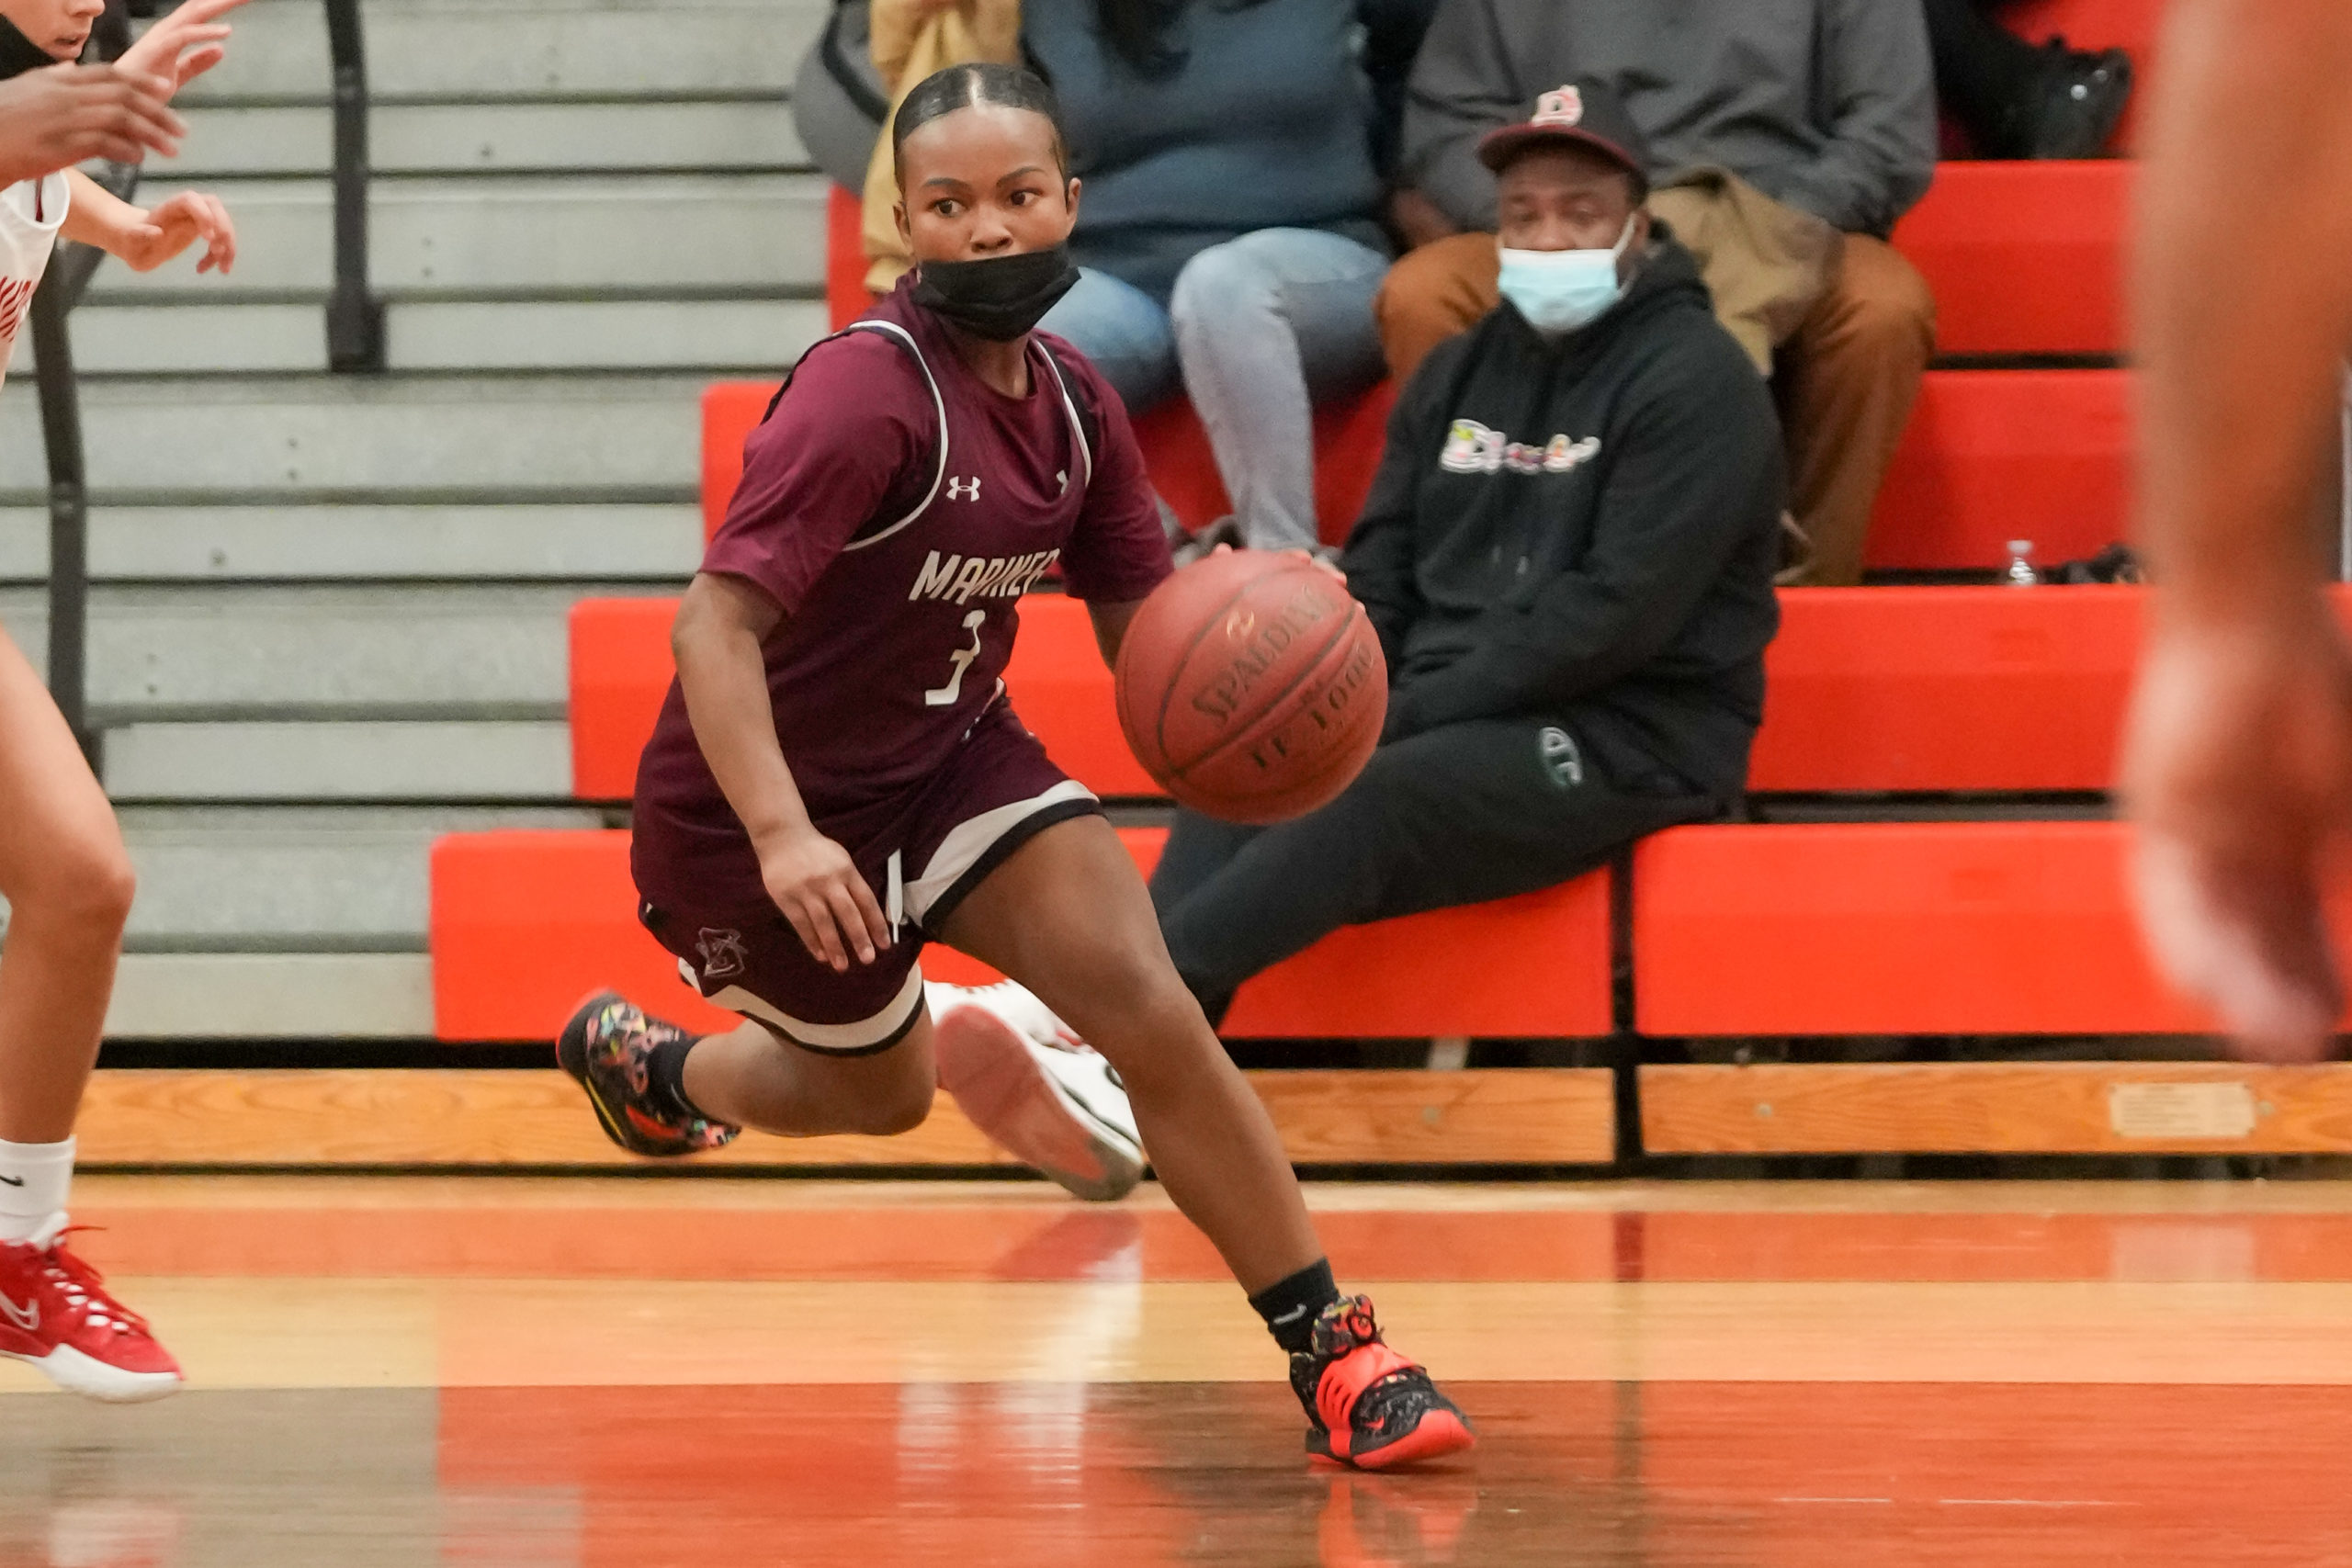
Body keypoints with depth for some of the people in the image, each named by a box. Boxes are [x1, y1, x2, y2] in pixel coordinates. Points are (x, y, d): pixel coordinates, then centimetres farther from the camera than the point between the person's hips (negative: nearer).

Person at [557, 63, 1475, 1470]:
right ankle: (642, 1059, 45)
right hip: (767, 793, -6)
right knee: (881, 1091, 13)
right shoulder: (867, 392, -27)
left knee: (1149, 1006, -12)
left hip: (953, 752, 6)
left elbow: (1147, 629, 3)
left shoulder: (1073, 403, -3)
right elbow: (716, 625, -32)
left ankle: (1333, 1351, -8)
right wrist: (781, 837, -44)